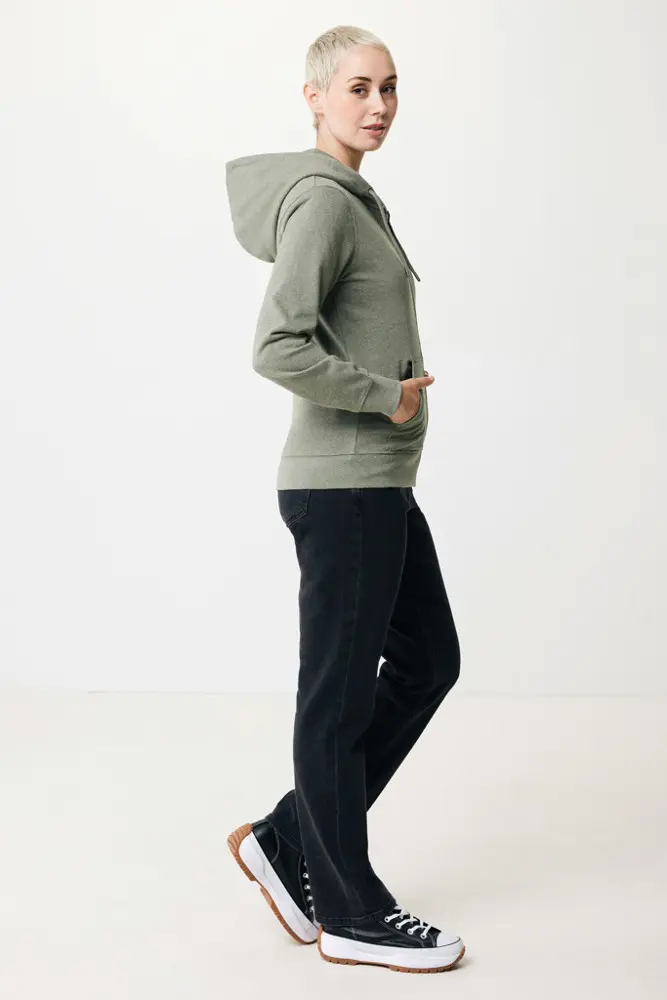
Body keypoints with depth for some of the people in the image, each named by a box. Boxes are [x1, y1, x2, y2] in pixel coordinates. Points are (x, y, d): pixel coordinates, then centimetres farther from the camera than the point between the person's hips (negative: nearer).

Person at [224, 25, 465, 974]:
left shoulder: (353, 198, 16)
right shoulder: (322, 200, -14)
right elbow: (279, 348, -24)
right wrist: (385, 395, -15)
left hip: (381, 485, 10)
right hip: (343, 485, -10)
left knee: (428, 660, 16)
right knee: (342, 691, 0)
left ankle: (287, 842, 23)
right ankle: (351, 912, 15)